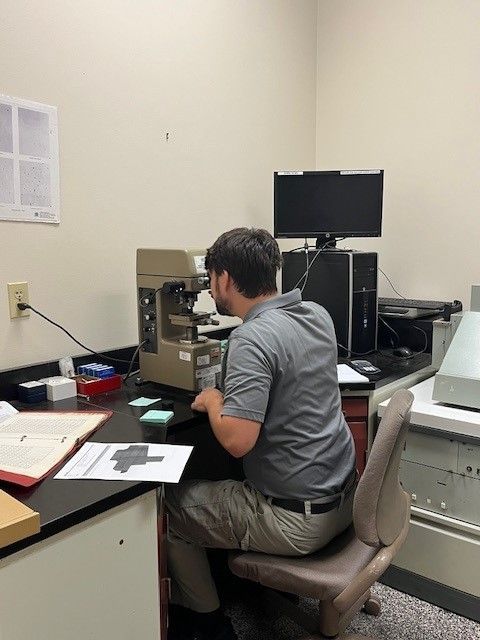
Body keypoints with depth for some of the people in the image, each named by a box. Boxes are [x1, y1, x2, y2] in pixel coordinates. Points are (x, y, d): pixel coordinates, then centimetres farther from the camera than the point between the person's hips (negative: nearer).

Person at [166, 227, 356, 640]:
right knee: (225, 484, 32)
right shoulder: (318, 314, 0)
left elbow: (236, 440, -31)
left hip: (297, 518, -8)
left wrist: (213, 400, -12)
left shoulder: (253, 338, -26)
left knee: (169, 509, 9)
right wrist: (231, 390, 13)